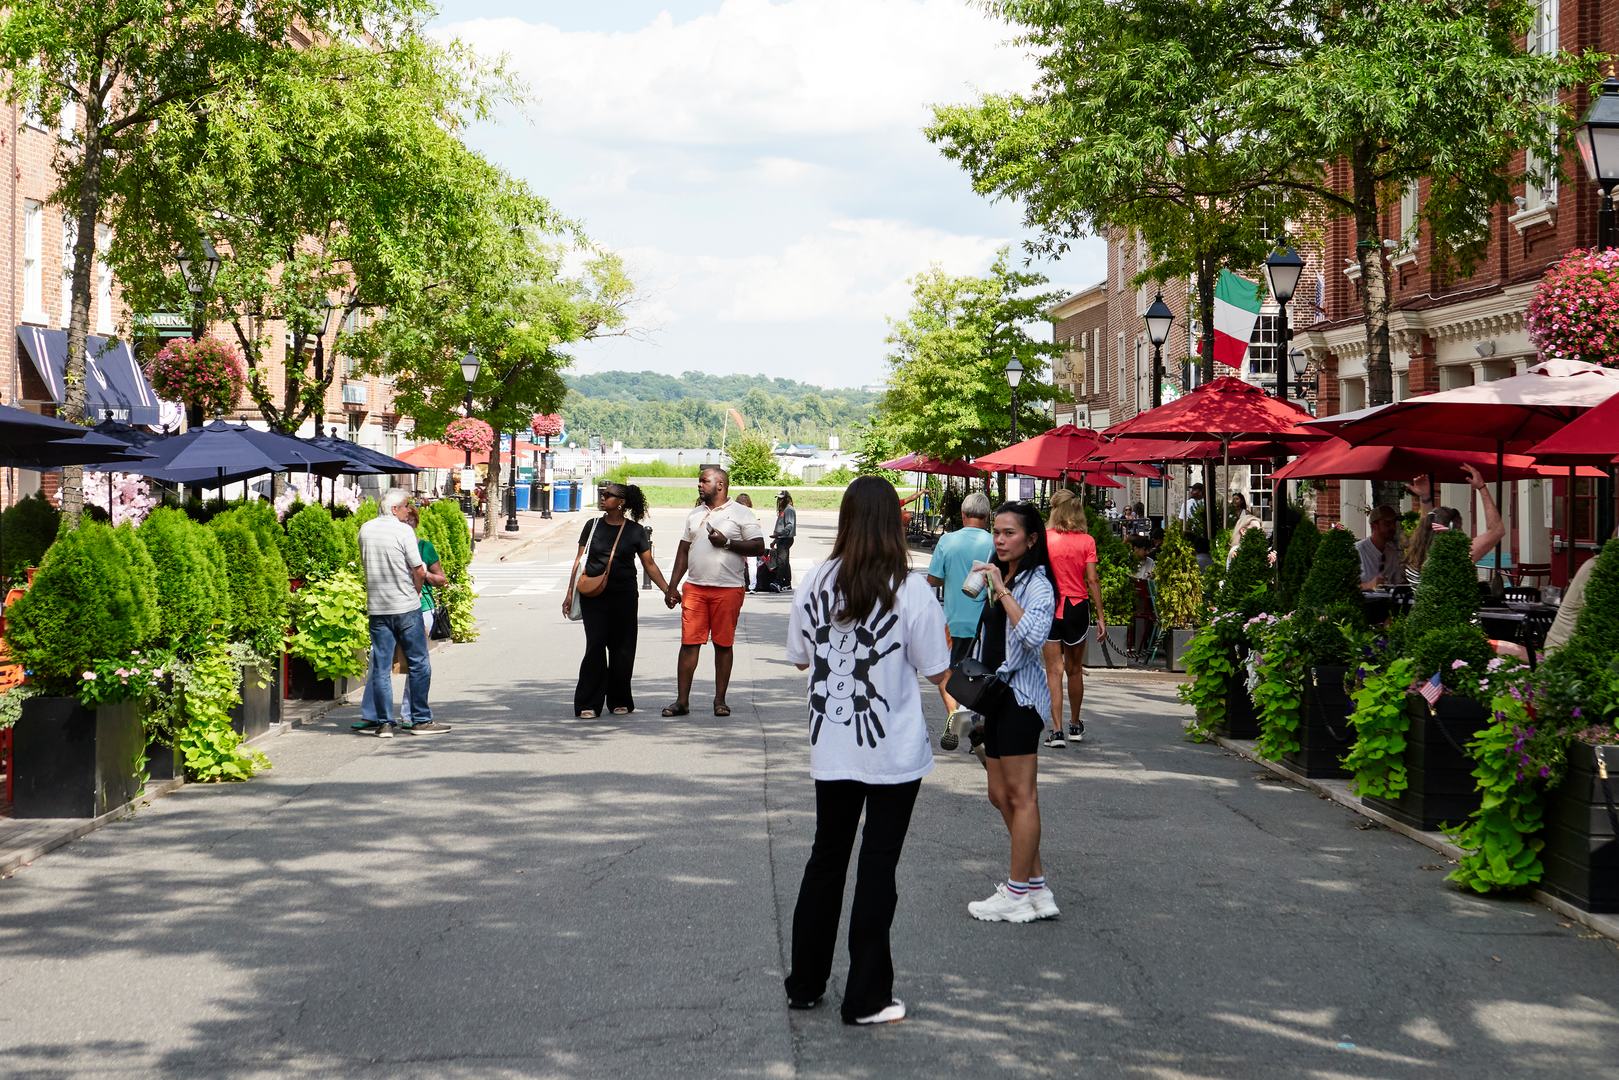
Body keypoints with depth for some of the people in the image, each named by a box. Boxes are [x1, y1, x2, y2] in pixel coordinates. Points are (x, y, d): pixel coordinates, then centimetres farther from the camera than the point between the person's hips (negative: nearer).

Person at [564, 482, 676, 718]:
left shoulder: (636, 531, 3)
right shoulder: (593, 527, 7)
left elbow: (649, 564, 4)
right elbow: (580, 561, 9)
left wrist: (668, 590, -5)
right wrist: (570, 592, 4)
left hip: (624, 595, 0)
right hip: (593, 595, 0)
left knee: (622, 648, 4)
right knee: (595, 646, -5)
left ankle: (619, 701, 17)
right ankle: (588, 704, -2)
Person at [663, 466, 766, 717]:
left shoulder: (741, 514, 2)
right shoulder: (694, 515, 17)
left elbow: (758, 547, -4)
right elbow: (683, 551, 19)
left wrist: (727, 542, -13)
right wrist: (672, 586, 13)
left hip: (728, 590, -4)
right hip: (694, 588, 4)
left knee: (723, 645, 3)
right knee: (689, 643, -2)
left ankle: (720, 700, 10)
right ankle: (682, 701, -1)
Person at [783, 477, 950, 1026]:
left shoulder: (816, 584, -4)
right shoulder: (911, 591, -14)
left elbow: (799, 658, 8)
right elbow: (937, 672, -6)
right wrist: (940, 630, 10)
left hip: (831, 749, 3)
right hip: (894, 754, -3)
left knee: (826, 858, 17)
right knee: (877, 868, 5)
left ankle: (805, 983, 25)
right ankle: (866, 997, 10)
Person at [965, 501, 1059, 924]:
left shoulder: (1036, 583, -12)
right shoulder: (1000, 578, 16)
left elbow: (1033, 635, -30)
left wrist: (1002, 591, -26)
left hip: (1021, 694, -10)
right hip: (998, 692, 10)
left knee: (1020, 795, -4)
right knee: (1001, 794, 11)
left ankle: (1018, 893, 1)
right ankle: (1036, 885, 18)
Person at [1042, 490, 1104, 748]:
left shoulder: (1044, 538, -6)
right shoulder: (1086, 541, -3)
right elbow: (1092, 581, -5)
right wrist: (1100, 616, 0)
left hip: (1048, 608, -2)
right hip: (1077, 608, 2)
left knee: (1054, 671, -1)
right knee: (1075, 670, 16)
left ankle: (1057, 731, -8)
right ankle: (1075, 725, 29)